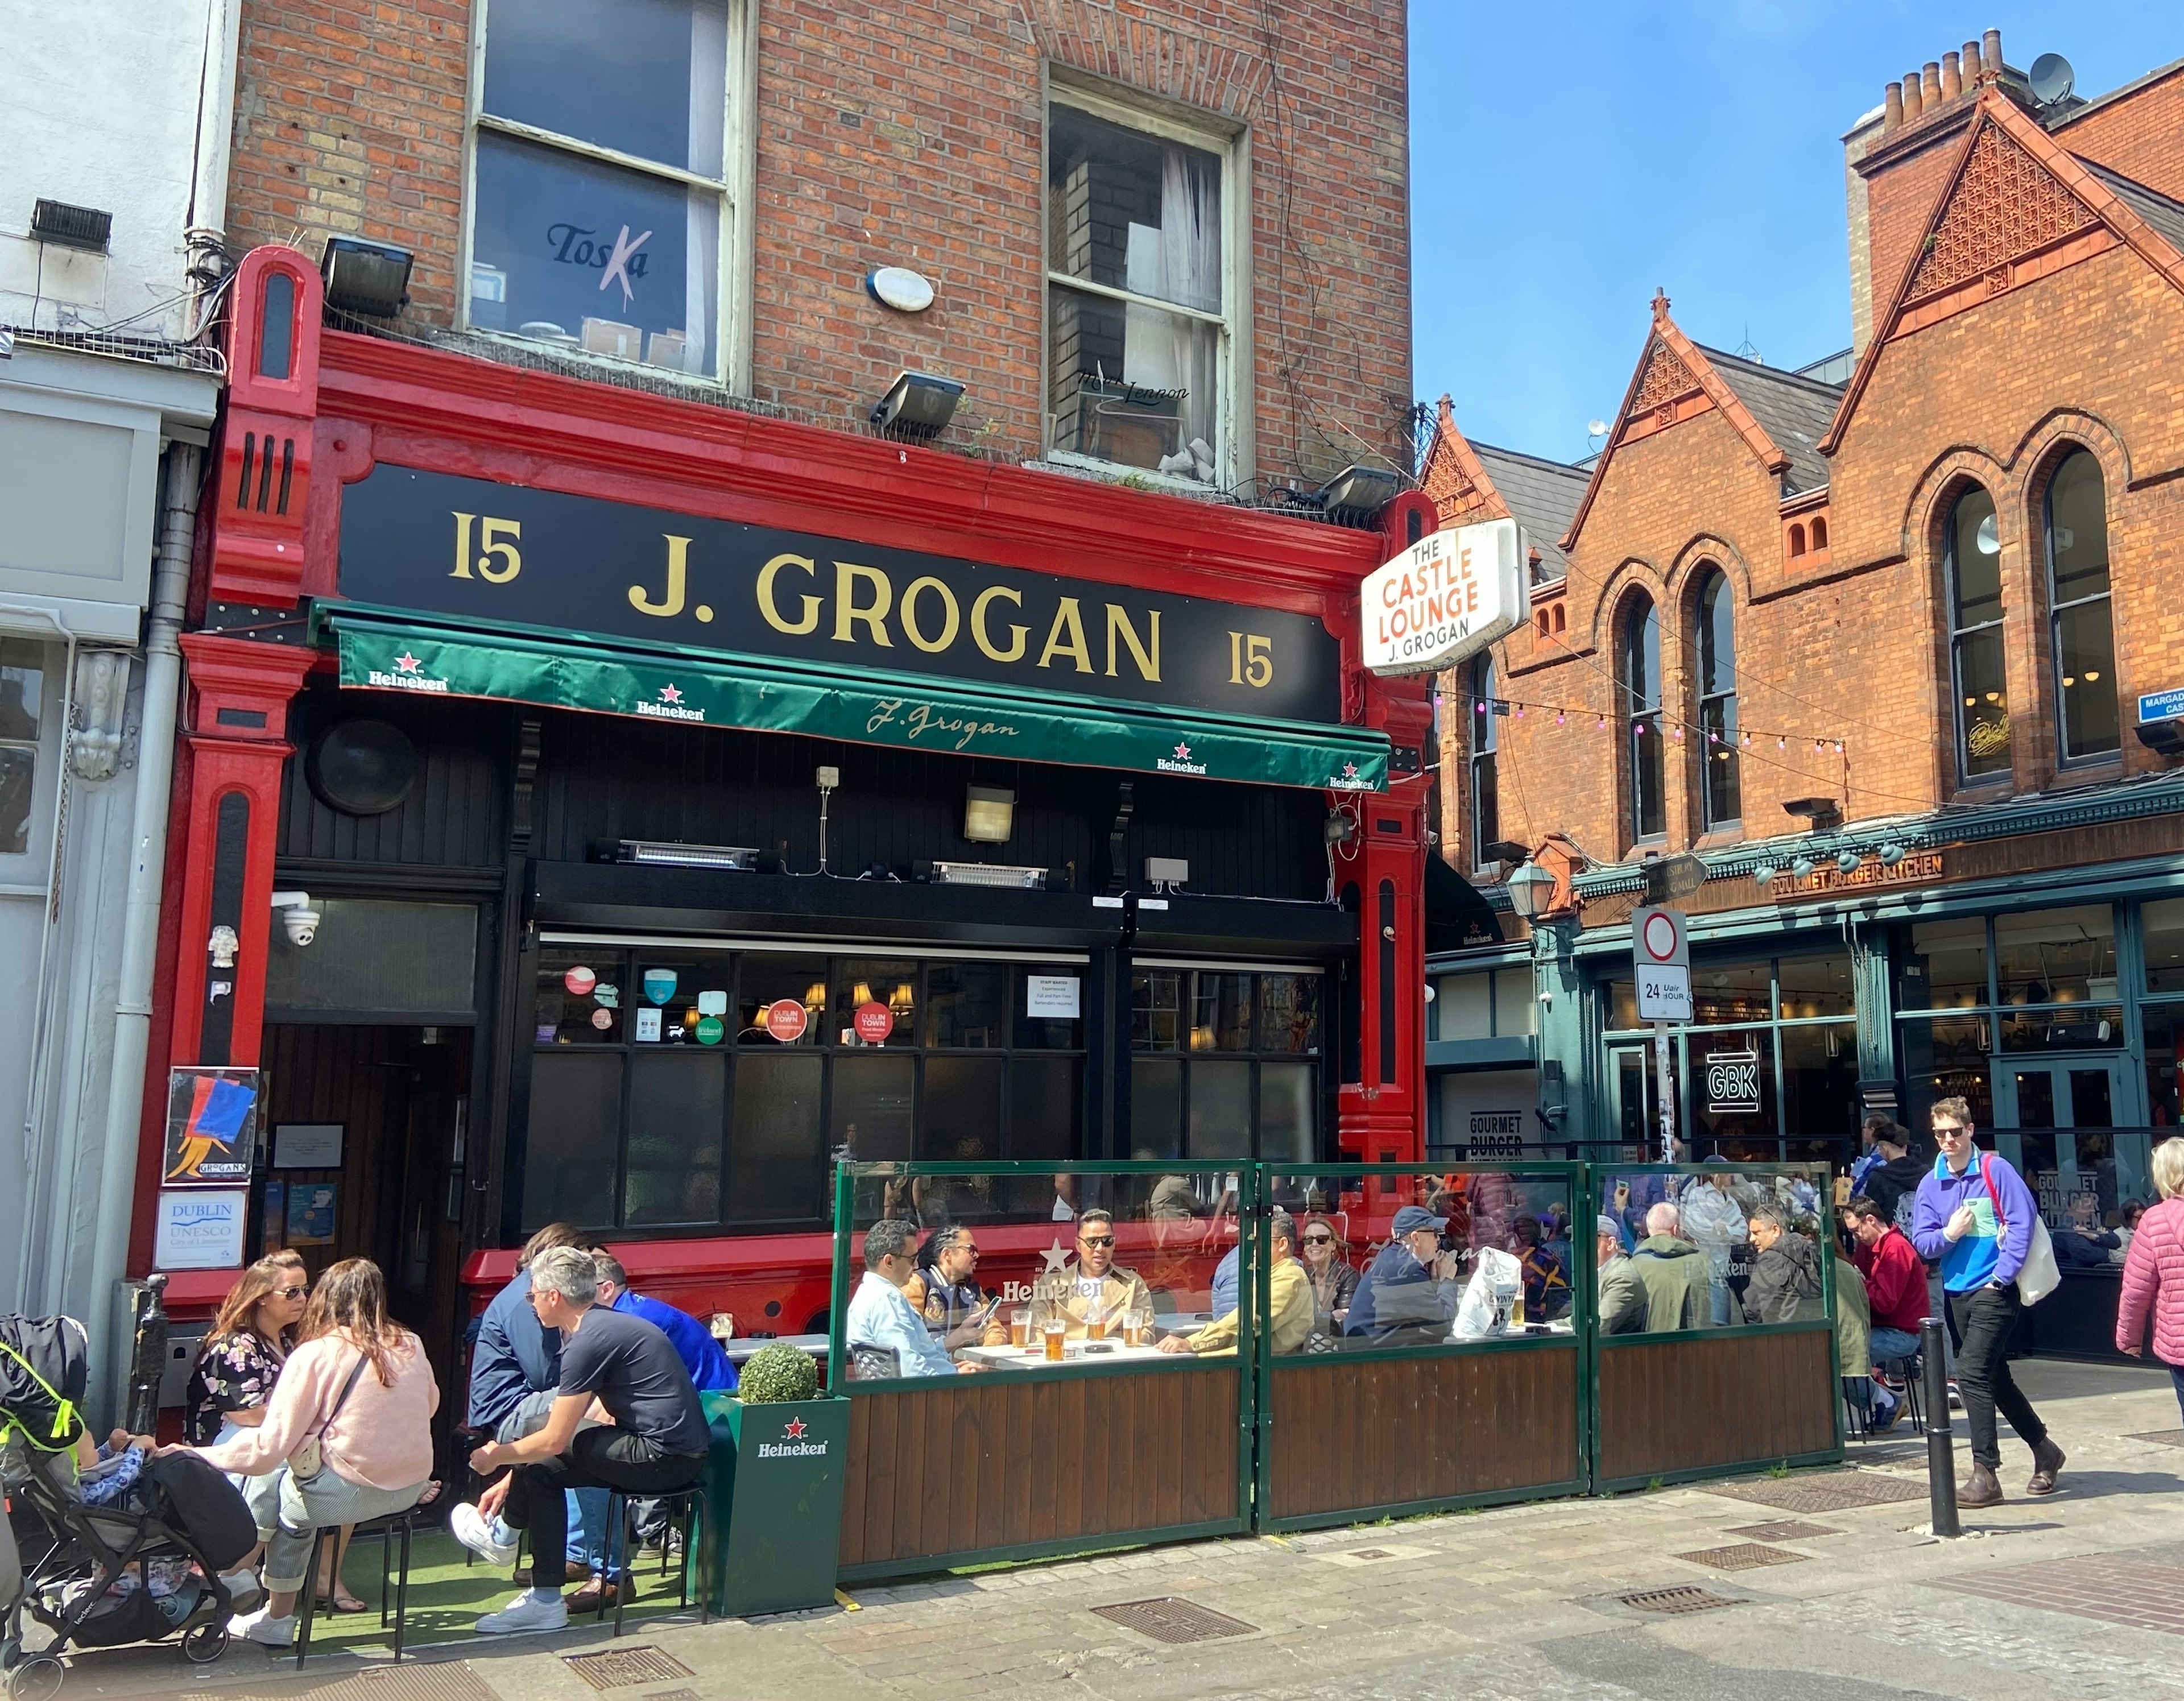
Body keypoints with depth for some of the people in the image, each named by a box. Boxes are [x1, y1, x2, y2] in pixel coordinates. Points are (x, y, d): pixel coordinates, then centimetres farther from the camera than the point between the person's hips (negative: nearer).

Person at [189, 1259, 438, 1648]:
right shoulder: (412, 1347, 3)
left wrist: (196, 1456, -2)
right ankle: (278, 1618, 30)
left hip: (349, 1494, -6)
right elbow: (430, 1406, 20)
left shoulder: (315, 1355, -12)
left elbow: (268, 1448, -13)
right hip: (413, 1488, 6)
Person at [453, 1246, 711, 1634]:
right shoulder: (605, 1323, 15)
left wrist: (497, 1457, 5)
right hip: (680, 1454, 10)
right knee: (541, 1470, 11)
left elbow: (554, 1440, -12)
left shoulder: (588, 1341, -16)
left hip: (664, 1457, -10)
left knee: (550, 1449, -5)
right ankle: (545, 1602, 13)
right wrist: (511, 1478, 19)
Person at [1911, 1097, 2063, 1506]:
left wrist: (2002, 1276, -15)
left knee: (1971, 1374, -15)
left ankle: (1985, 1474, -9)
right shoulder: (1931, 1184, 8)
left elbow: (2023, 1221, -13)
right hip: (1958, 1292, 7)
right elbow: (1920, 1239, 7)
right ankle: (2045, 1451, 35)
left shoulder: (1995, 1170, -8)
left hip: (1994, 1290, -7)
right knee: (1996, 1379, 16)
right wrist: (1948, 1234, -14)